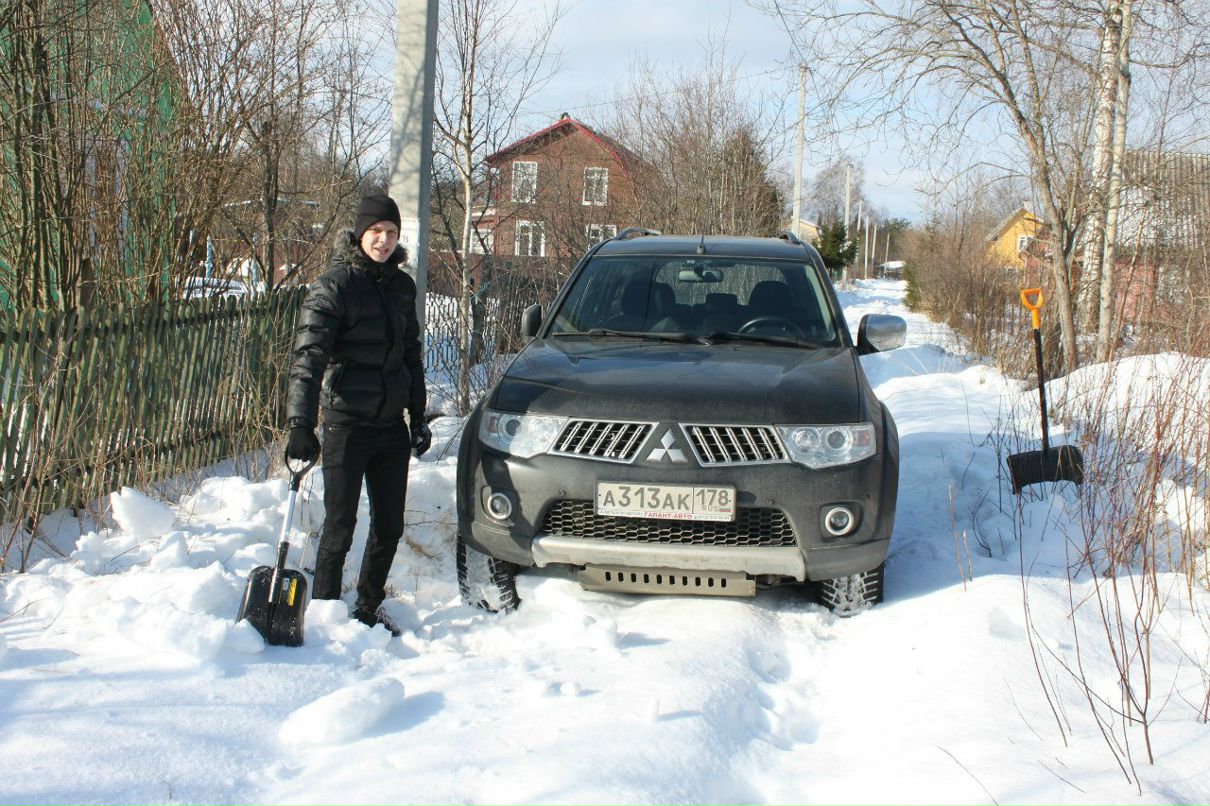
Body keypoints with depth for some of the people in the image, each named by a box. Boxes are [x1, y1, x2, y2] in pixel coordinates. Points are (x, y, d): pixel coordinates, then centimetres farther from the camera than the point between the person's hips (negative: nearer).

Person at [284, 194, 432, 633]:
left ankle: (368, 608, 28)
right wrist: (300, 423, -30)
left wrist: (418, 415, 16)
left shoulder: (402, 285, 9)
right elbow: (308, 356, -20)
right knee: (340, 526, -2)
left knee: (390, 526, 12)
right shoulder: (333, 286, -11)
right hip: (346, 424, -6)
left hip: (391, 424, 6)